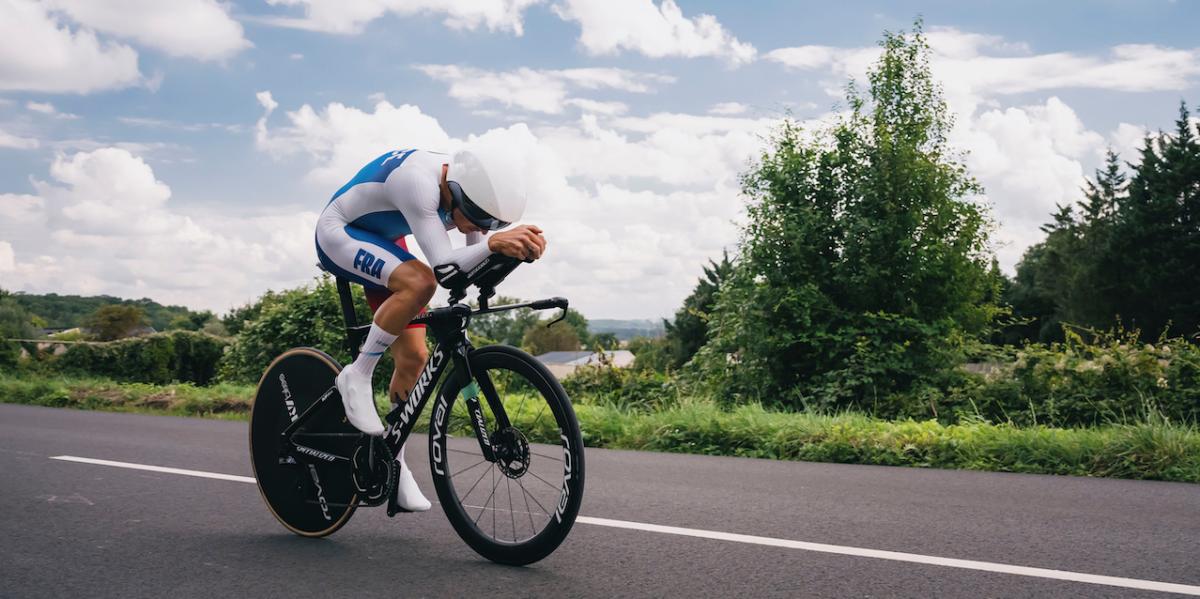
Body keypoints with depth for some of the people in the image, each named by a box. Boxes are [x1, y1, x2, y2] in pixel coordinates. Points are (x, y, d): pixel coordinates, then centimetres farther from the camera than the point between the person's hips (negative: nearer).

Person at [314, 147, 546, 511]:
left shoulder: (468, 188, -14)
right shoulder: (418, 181, -37)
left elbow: (478, 266, -14)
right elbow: (443, 264, -43)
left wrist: (520, 246, -33)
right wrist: (492, 243, -60)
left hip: (384, 243, 8)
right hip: (339, 235, -7)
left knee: (414, 358, -2)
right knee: (419, 283, -36)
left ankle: (393, 462, 14)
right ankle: (357, 376, -18)